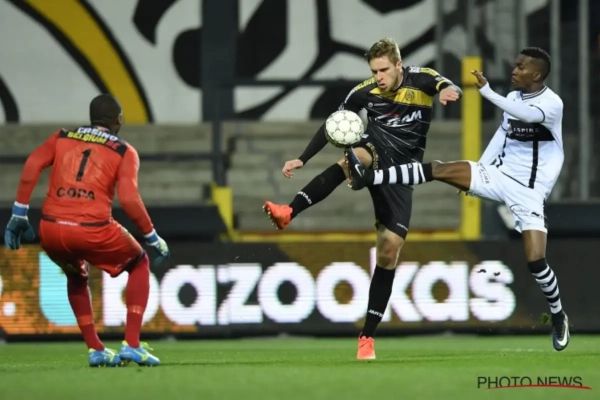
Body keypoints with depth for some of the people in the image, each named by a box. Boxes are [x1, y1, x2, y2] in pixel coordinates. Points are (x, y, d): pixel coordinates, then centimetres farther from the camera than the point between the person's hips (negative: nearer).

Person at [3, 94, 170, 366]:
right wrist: (153, 238, 5)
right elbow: (129, 199, -6)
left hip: (50, 231, 3)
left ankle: (95, 349, 28)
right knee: (139, 263, 24)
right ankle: (131, 345, 13)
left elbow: (32, 165, 1)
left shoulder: (62, 137, 18)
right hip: (92, 231, -3)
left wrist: (19, 215, 3)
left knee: (76, 276, 35)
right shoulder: (124, 151, 8)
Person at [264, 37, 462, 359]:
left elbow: (448, 86, -28)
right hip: (375, 153, 0)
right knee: (353, 157, -38)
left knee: (390, 249, -5)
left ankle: (367, 336, 1)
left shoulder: (420, 80, -9)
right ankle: (289, 212, -53)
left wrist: (447, 90, -53)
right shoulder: (364, 92, -5)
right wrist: (302, 159, -3)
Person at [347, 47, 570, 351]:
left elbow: (526, 114, -39)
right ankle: (367, 177, -22)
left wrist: (485, 89, -46)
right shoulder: (513, 97, 4)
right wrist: (477, 174, 15)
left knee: (535, 260, -13)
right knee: (439, 170, -15)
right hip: (499, 175, 6)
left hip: (528, 192, -6)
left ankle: (559, 316, 12)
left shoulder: (552, 104, -18)